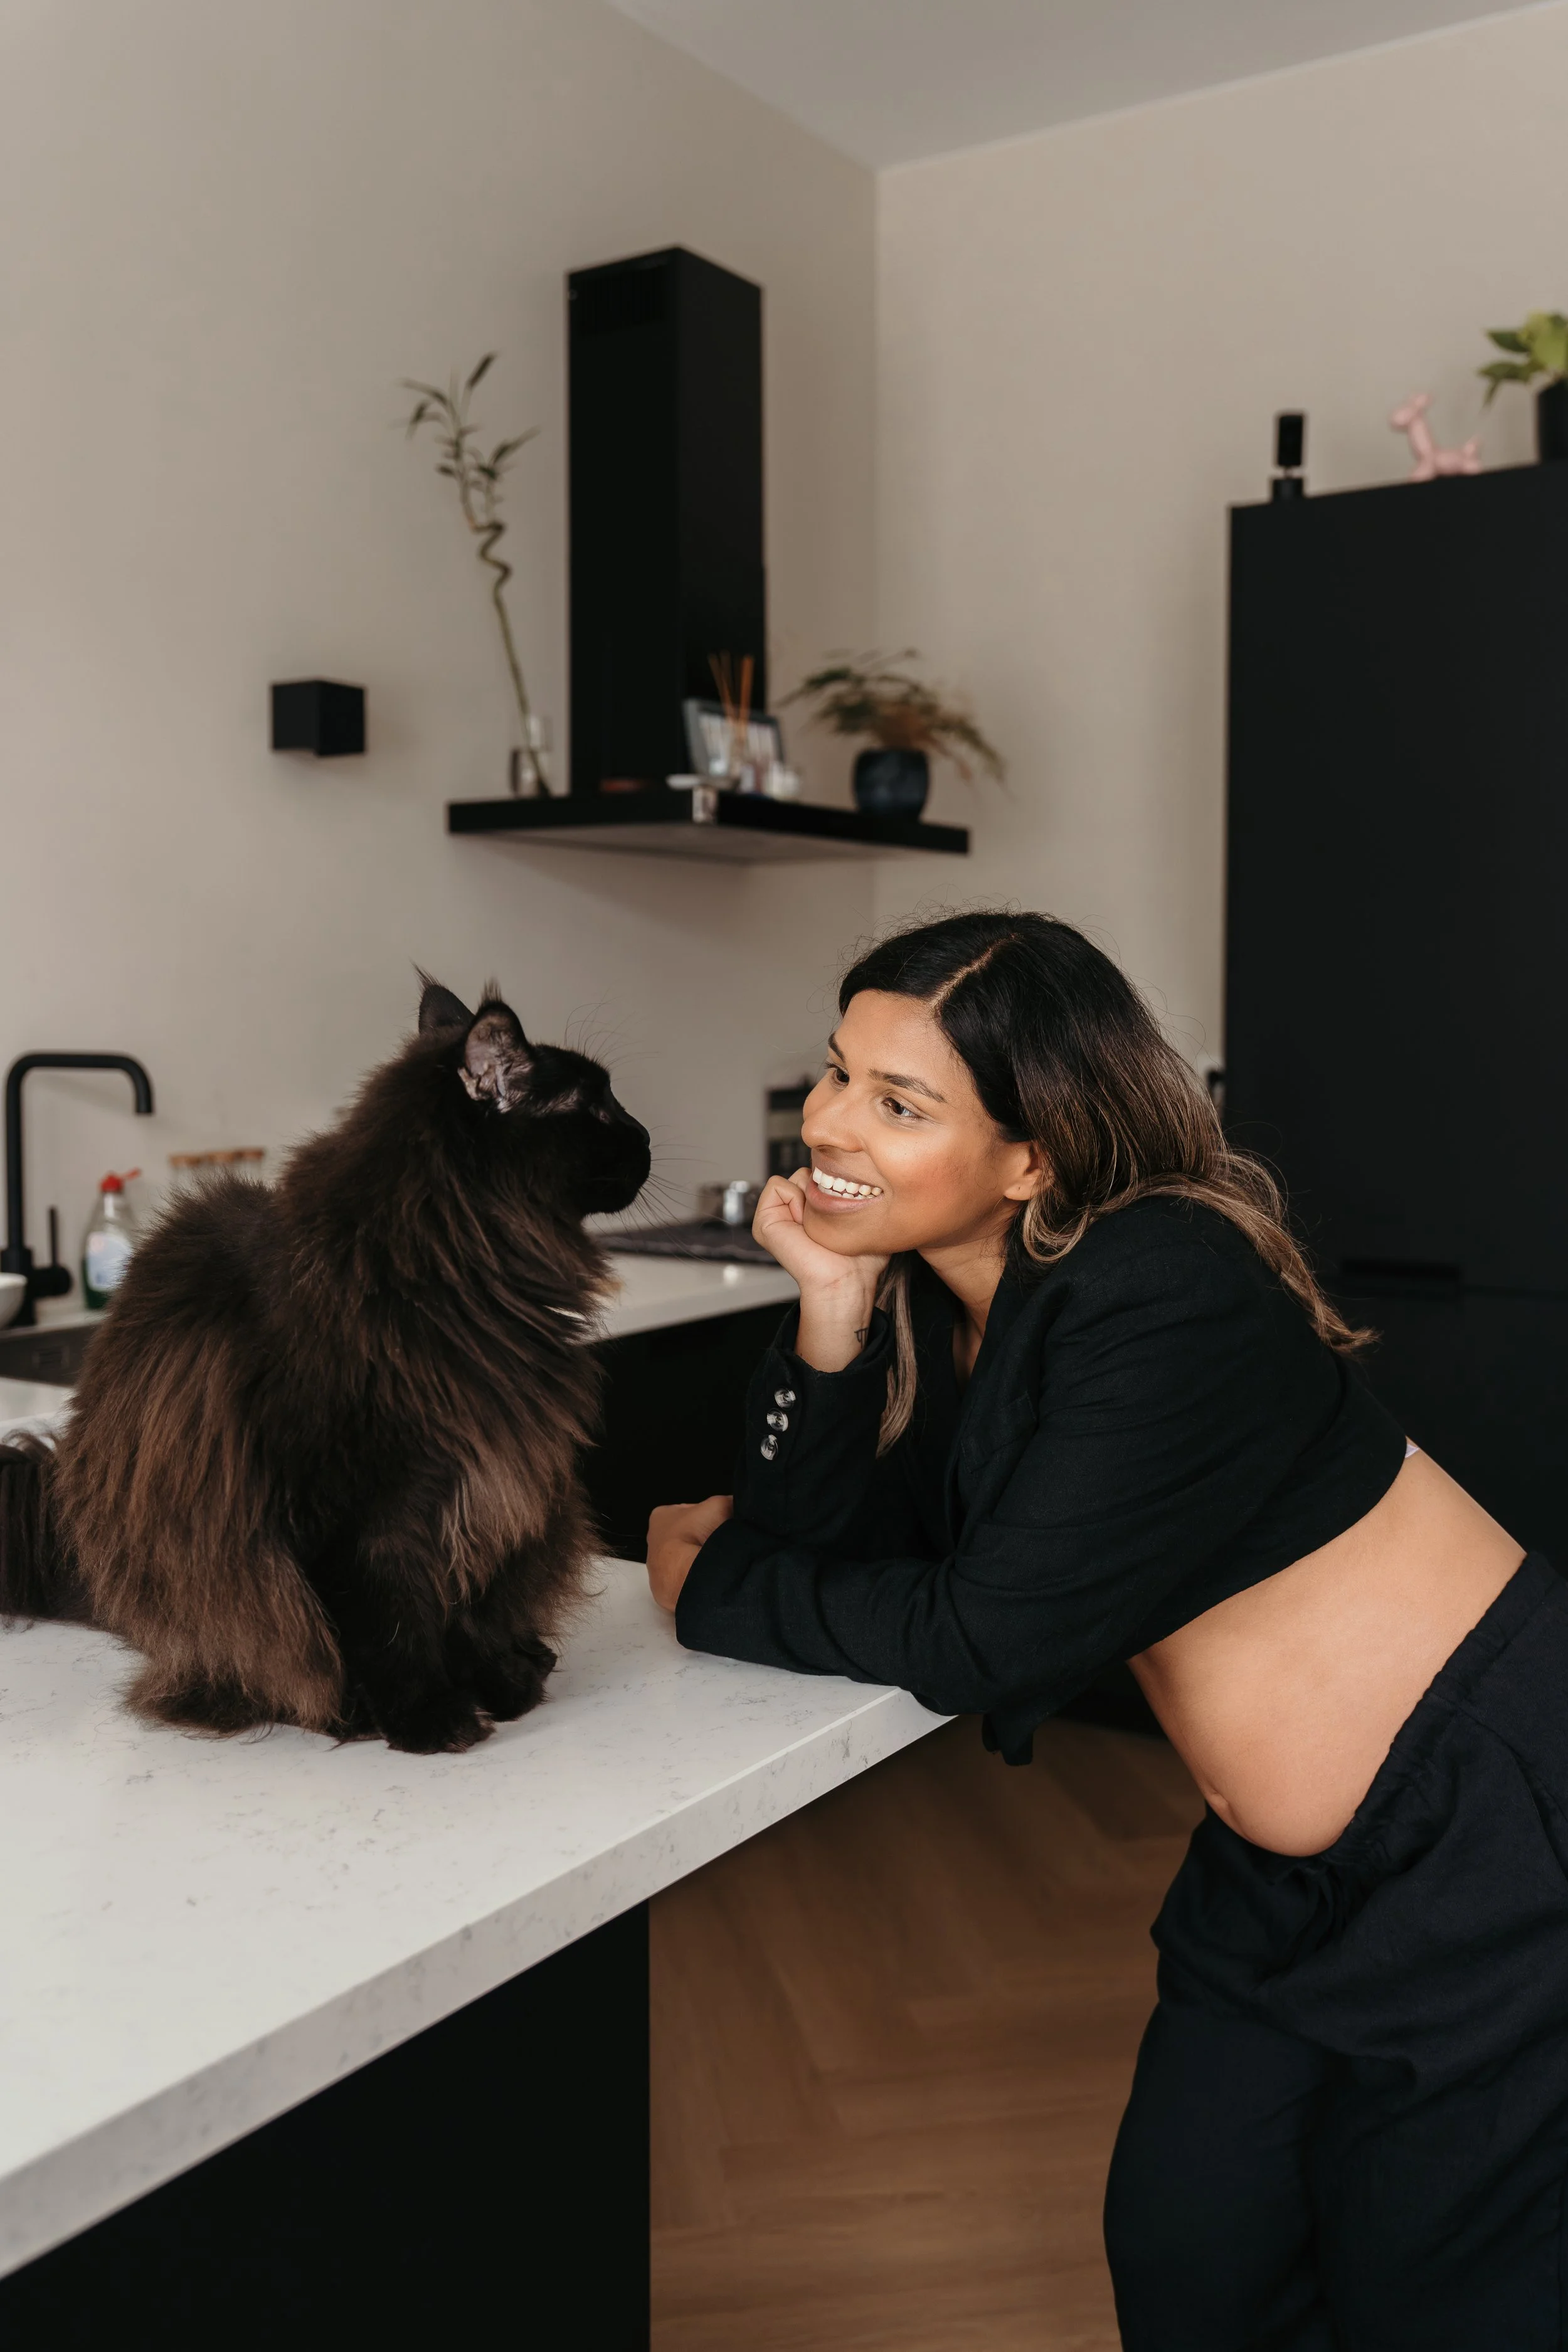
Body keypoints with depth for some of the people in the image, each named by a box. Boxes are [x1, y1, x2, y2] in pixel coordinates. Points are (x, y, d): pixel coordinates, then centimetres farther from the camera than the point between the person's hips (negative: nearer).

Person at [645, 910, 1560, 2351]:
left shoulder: (1162, 1299, -28)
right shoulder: (927, 1291, -3)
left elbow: (984, 1638, -25)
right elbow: (828, 1542, -5)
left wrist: (708, 1581, -12)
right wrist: (832, 1319, -19)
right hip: (1293, 1865, 8)